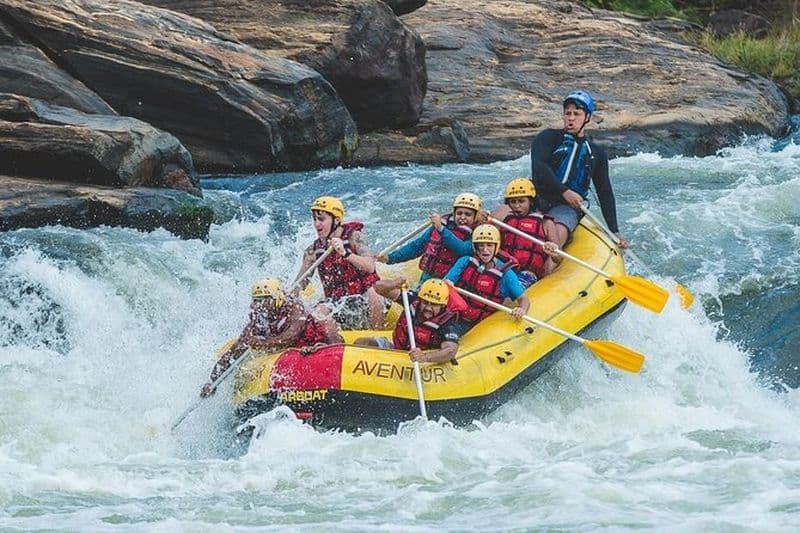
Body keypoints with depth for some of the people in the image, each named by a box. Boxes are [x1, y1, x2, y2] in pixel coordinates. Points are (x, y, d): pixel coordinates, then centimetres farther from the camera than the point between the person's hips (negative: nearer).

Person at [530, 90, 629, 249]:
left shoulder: (596, 153, 18)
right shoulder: (549, 138, 9)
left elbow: (605, 194, 21)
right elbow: (538, 167, -9)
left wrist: (615, 231, 15)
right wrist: (564, 191, -22)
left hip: (567, 208, 1)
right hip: (537, 199, -1)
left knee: (557, 234, -36)